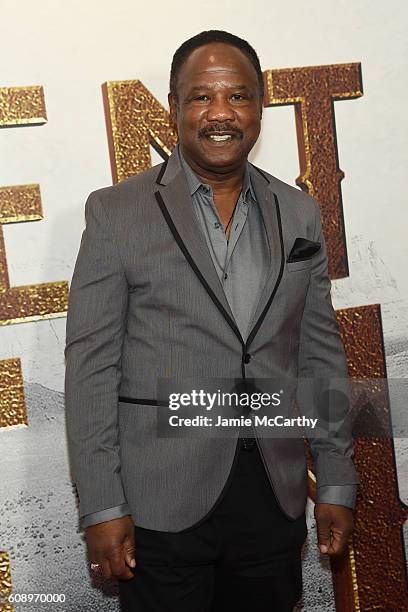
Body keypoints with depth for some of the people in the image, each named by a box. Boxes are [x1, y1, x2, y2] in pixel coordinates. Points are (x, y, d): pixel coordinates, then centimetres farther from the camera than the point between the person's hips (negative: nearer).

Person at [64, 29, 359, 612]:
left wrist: (336, 486, 7)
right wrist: (102, 508, -9)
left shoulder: (299, 214, 6)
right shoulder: (118, 212, -4)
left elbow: (321, 354, 9)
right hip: (161, 507, -3)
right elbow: (91, 365, -6)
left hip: (274, 499, 3)